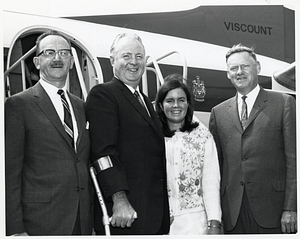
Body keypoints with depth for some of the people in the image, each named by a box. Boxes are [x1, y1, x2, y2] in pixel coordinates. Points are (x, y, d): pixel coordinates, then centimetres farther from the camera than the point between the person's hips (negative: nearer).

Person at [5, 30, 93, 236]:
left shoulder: (81, 107, 14)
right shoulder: (18, 105, -4)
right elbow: (10, 171, -8)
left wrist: (94, 218, 11)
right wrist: (15, 230, -13)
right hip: (41, 224, -5)